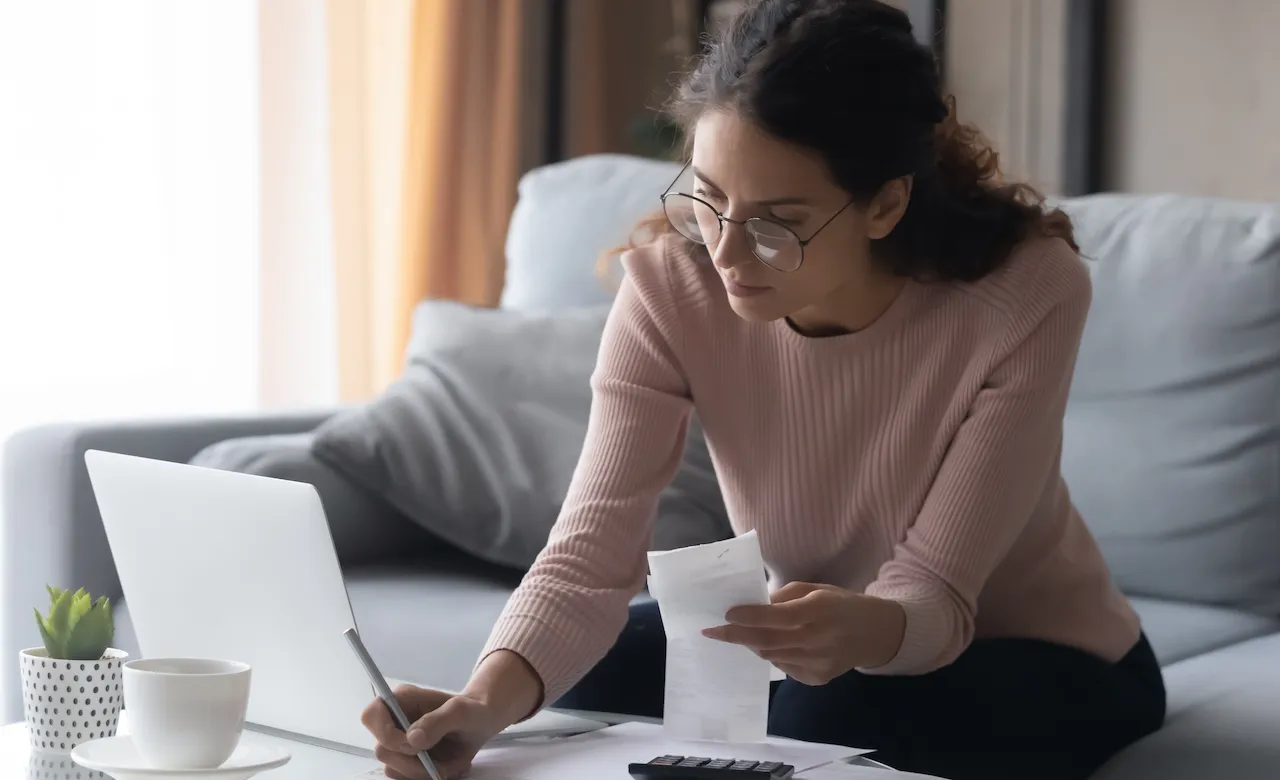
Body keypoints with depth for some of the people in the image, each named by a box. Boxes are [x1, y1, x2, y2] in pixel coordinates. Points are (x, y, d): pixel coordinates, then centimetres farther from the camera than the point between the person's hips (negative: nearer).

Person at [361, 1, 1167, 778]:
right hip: (812, 639, 3)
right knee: (593, 671, -21)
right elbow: (590, 553, -29)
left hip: (1047, 661, -2)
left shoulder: (1026, 292, -30)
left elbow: (934, 590, -28)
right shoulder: (671, 281, -22)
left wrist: (862, 631, -52)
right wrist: (486, 702, -49)